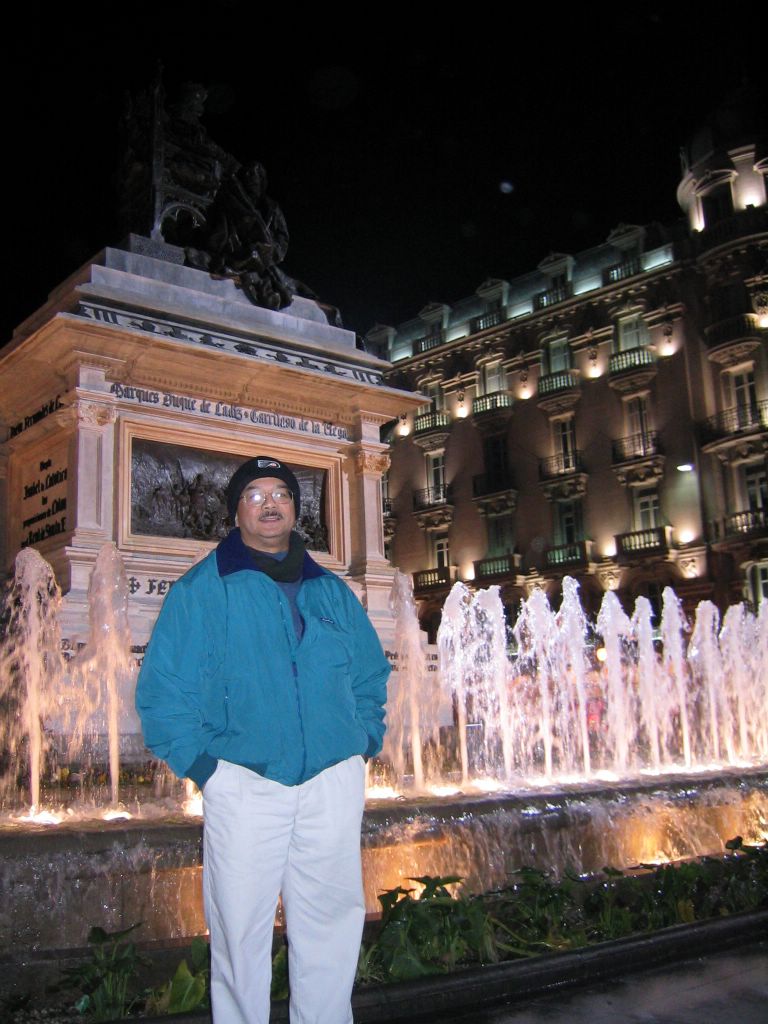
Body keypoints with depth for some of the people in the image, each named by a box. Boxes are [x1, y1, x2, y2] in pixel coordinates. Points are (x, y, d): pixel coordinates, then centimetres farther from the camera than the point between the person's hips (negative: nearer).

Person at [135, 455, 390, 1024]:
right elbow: (162, 688, 0)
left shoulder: (332, 591, 14)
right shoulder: (202, 589, 2)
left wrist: (365, 740, 9)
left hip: (333, 780, 3)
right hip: (244, 781, -3)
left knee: (333, 921, 10)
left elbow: (371, 673, 22)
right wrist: (198, 762, -7)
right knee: (240, 927, 4)